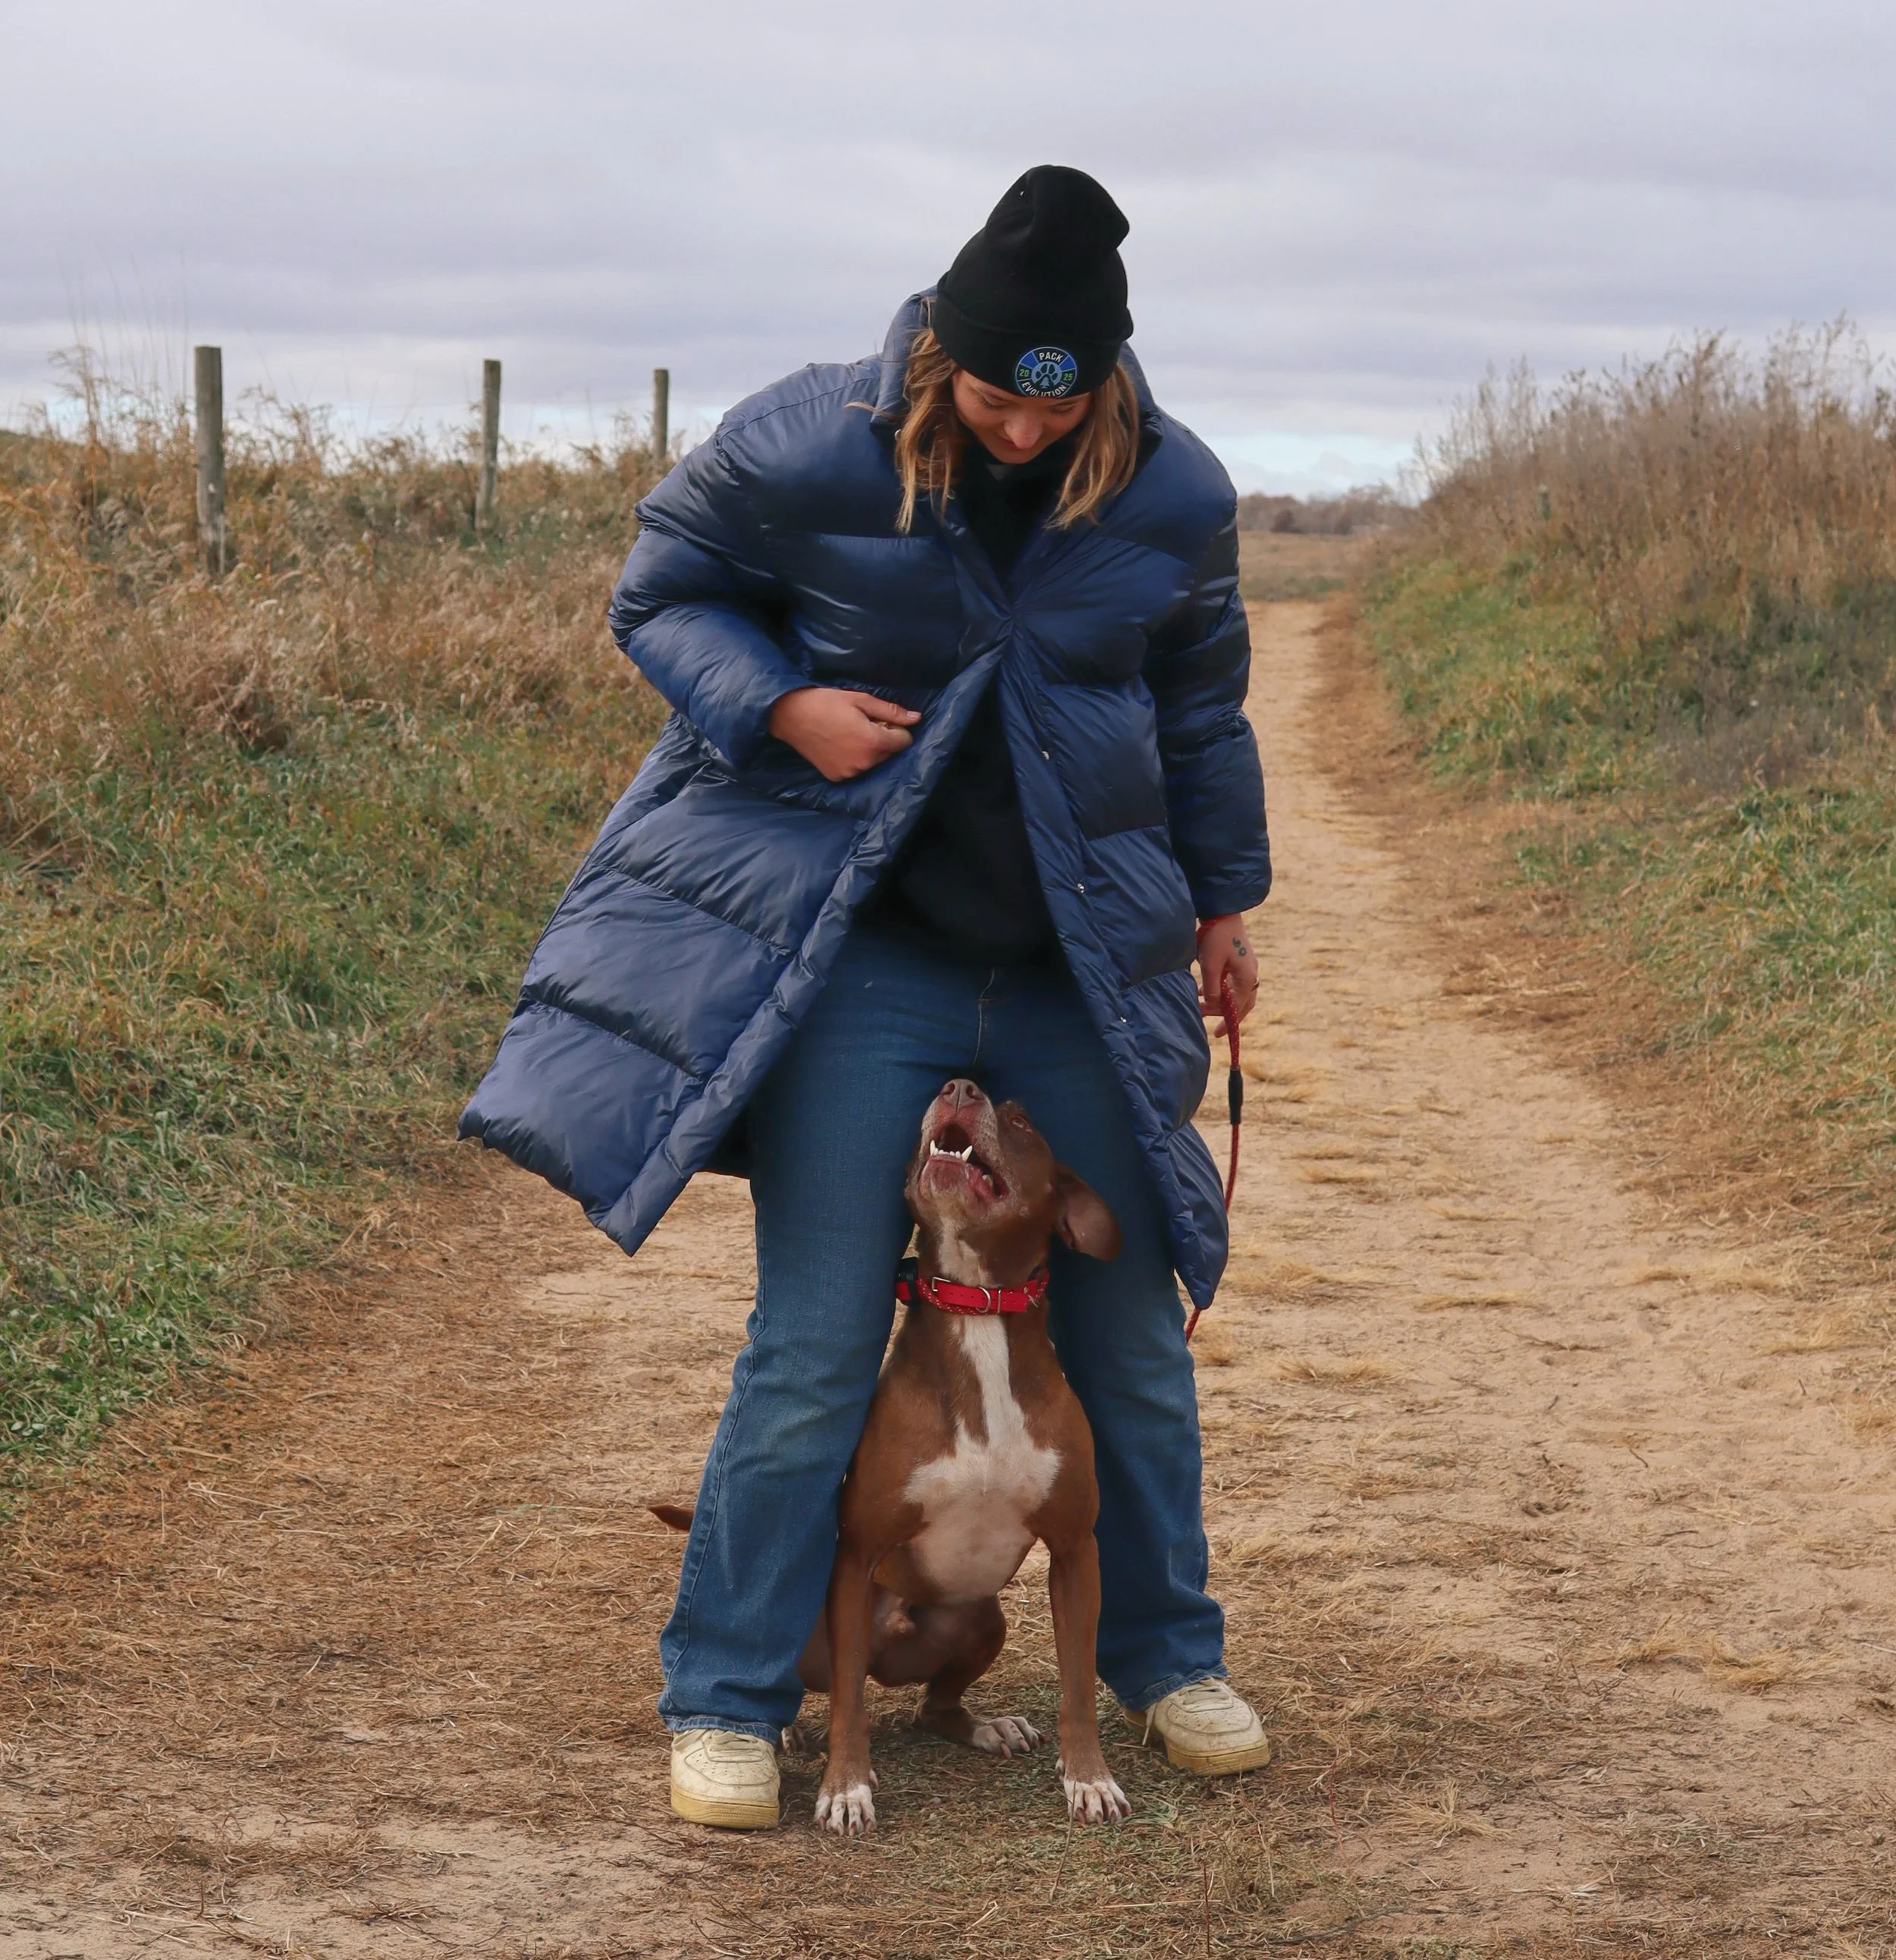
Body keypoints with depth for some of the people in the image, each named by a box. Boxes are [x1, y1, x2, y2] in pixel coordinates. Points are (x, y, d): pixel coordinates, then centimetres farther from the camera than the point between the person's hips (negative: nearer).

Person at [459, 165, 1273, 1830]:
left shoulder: (1174, 495, -3)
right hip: (854, 955, -3)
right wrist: (779, 703, -17)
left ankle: (1165, 1658, 31)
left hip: (1082, 966, 4)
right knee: (815, 1347, -5)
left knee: (1133, 1326, 11)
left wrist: (1224, 900, 19)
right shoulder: (801, 455, -13)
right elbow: (661, 597, 2)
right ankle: (726, 1699, 9)